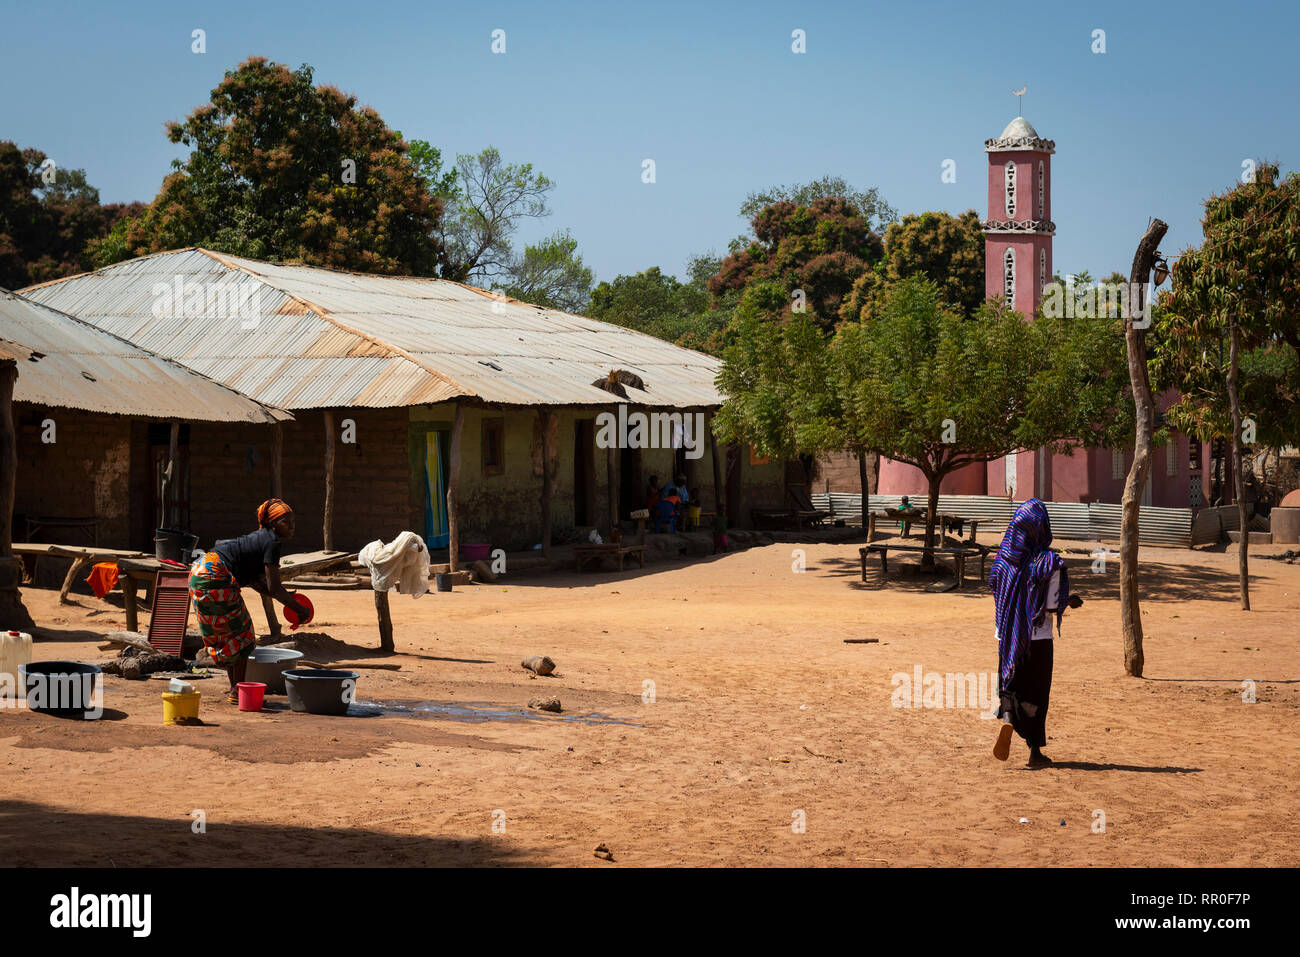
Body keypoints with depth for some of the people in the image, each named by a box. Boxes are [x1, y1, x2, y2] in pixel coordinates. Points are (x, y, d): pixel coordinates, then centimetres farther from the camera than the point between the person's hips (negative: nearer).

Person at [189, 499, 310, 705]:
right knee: (240, 634, 0)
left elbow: (253, 580, 22)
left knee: (224, 636, 17)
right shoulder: (272, 543, -10)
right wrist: (298, 608, -2)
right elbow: (274, 588, -14)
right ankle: (237, 692, 3)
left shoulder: (261, 538, 19)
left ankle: (235, 689, 24)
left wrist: (285, 599, 17)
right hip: (215, 579, -10)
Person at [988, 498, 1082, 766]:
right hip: (1038, 638, -3)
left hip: (1008, 635, 3)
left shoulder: (1004, 559, -2)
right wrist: (1069, 601, 8)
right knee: (1036, 692, 10)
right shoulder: (1050, 563, -14)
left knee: (1011, 685, 16)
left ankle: (1007, 721, -15)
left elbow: (999, 597, 8)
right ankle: (1035, 751, 14)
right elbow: (1052, 607, -14)